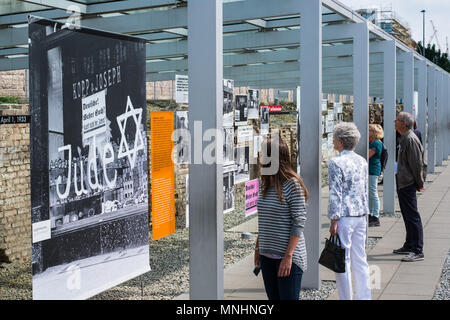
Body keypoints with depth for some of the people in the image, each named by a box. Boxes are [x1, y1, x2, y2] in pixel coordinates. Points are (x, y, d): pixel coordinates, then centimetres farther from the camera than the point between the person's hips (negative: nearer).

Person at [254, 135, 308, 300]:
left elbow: (299, 222, -15)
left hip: (288, 255, -7)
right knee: (273, 297, 12)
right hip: (267, 254, 7)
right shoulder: (265, 185, 9)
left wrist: (288, 255, -19)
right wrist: (258, 247, 16)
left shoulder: (292, 184, -13)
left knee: (289, 297, -2)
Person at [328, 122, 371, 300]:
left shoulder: (336, 162, -13)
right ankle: (364, 297, 19)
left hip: (344, 217, -7)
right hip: (361, 215, 7)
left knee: (343, 261, 1)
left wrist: (333, 221, -12)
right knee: (360, 259, 14)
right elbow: (365, 191, 14)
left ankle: (346, 298, 6)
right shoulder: (362, 161, 9)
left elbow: (335, 194, -15)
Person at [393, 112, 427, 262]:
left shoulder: (410, 139, -18)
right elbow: (421, 163, 21)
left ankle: (418, 251, -5)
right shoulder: (405, 138, 15)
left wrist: (419, 183, -12)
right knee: (407, 216, 18)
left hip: (408, 184, -11)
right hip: (403, 183, 11)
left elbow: (417, 164, -19)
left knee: (413, 217, -8)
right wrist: (420, 182, 19)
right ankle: (409, 246, 29)